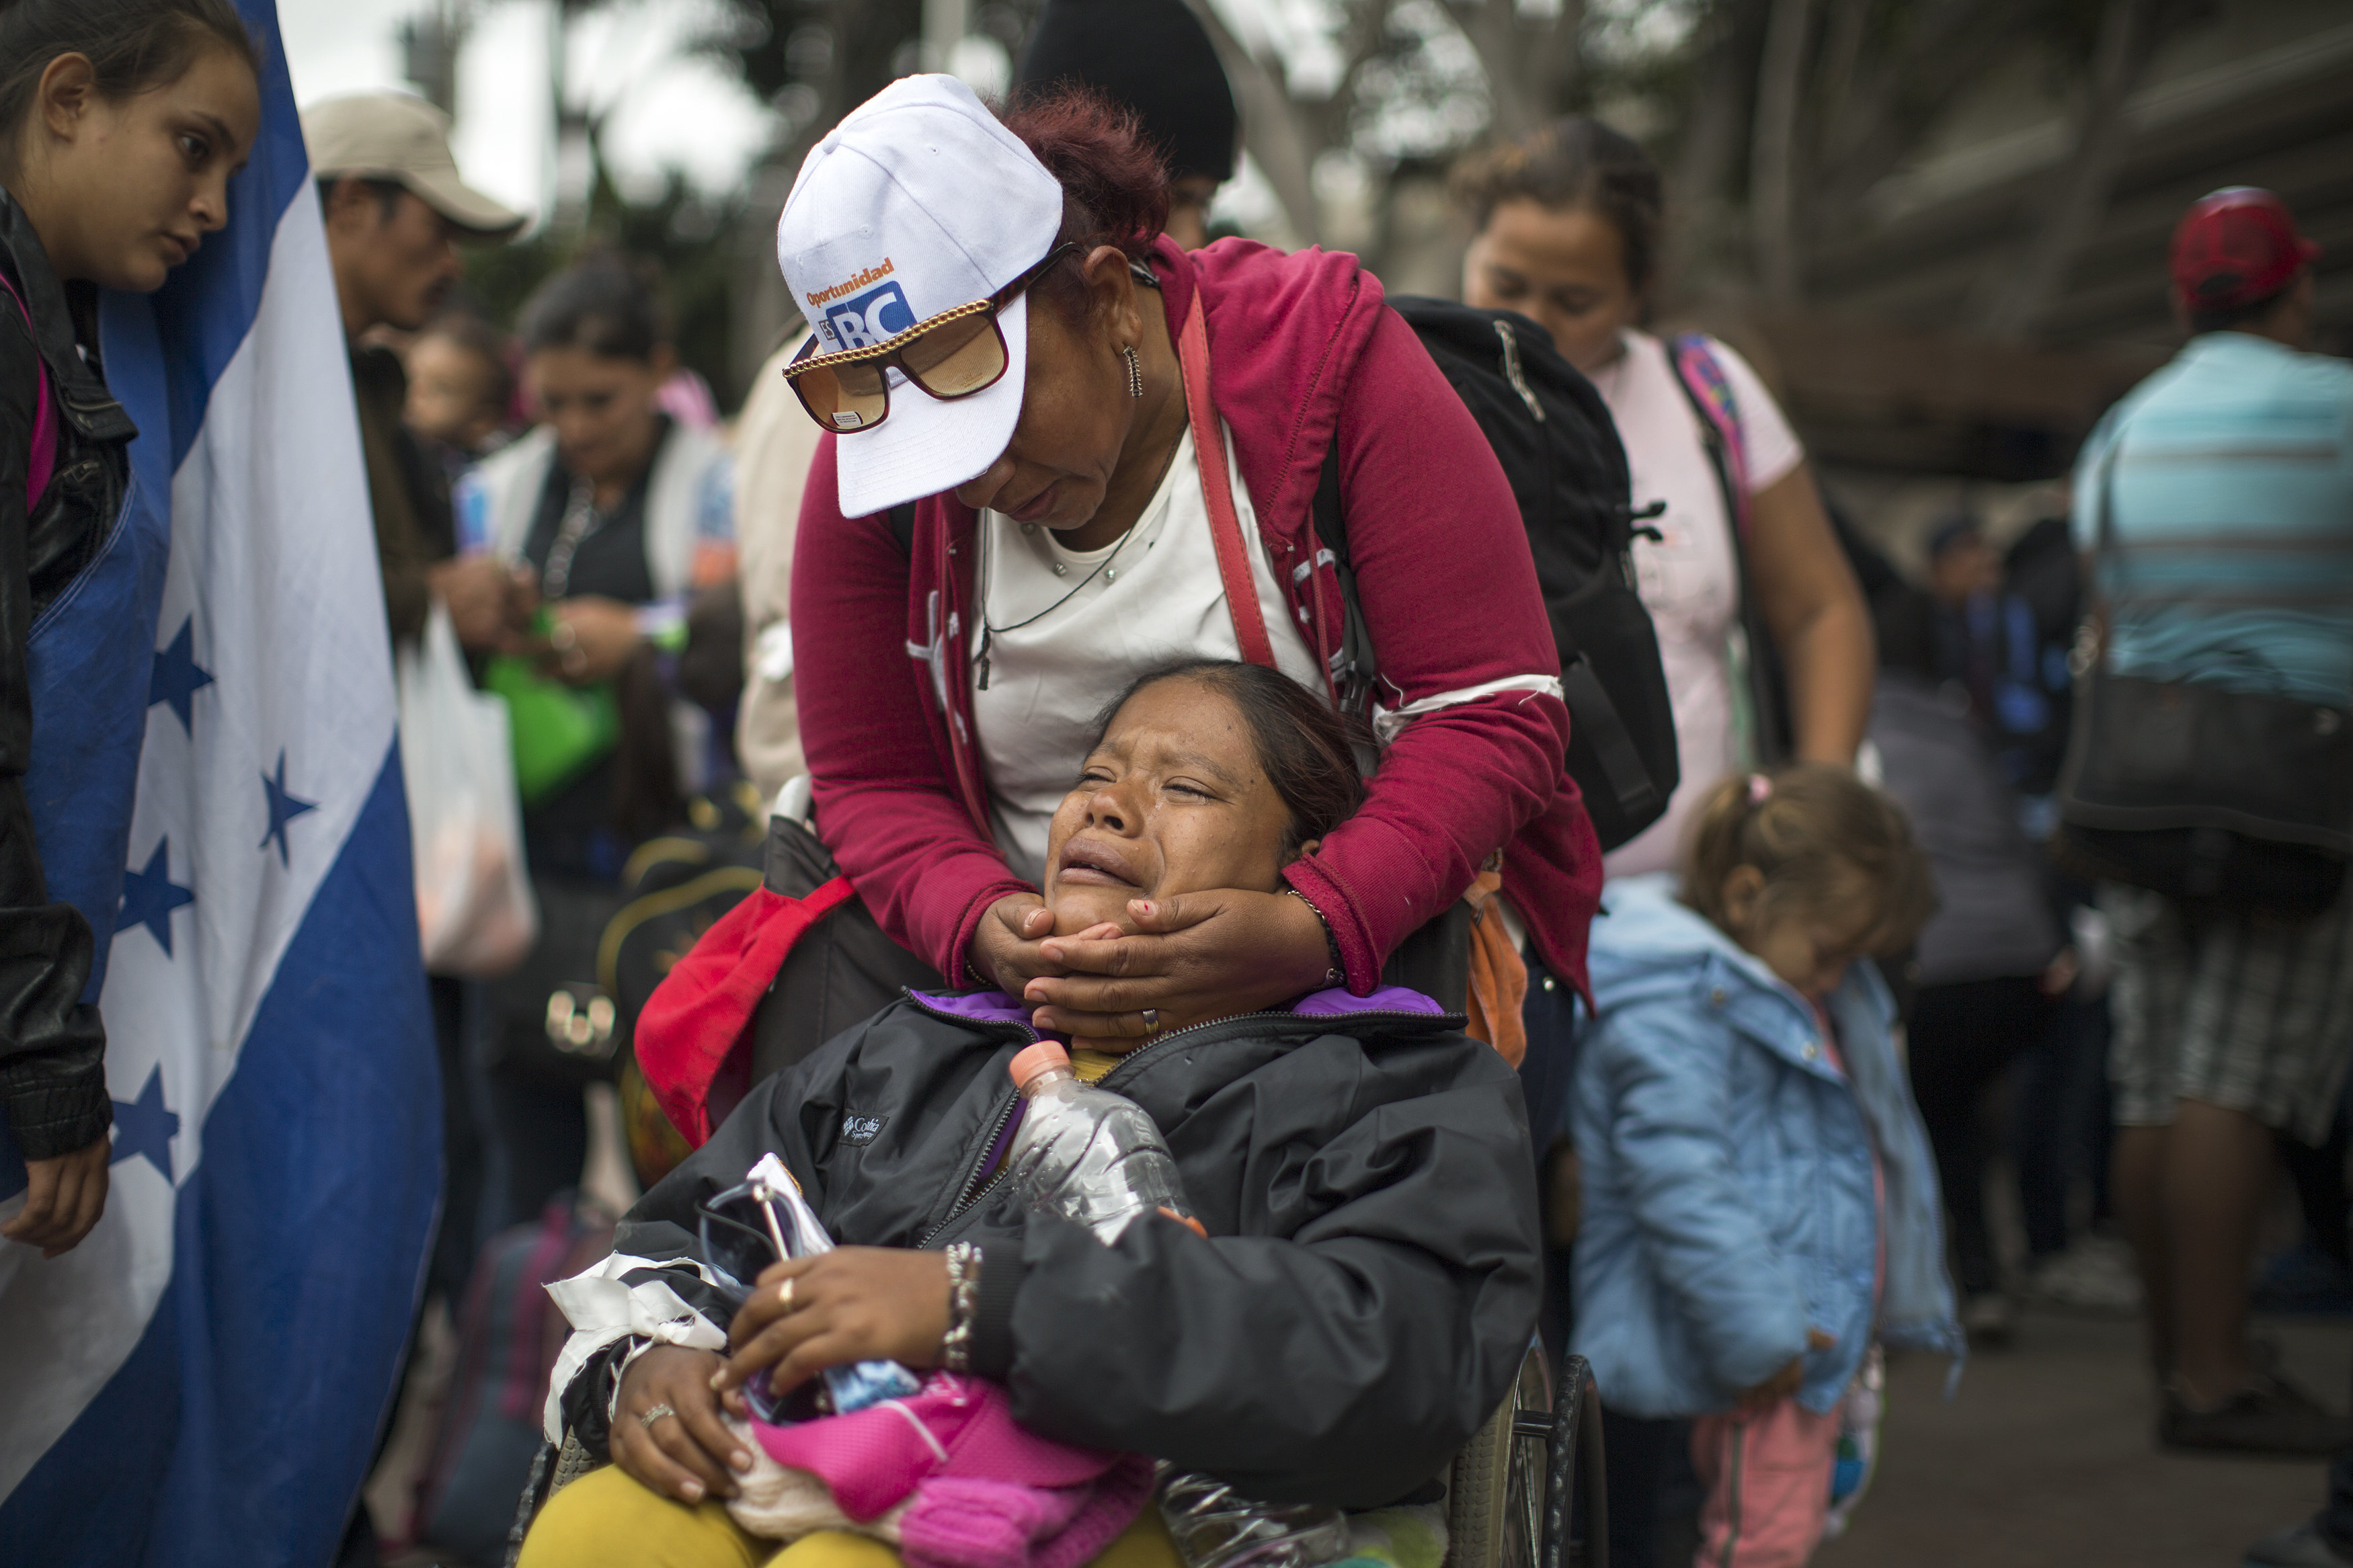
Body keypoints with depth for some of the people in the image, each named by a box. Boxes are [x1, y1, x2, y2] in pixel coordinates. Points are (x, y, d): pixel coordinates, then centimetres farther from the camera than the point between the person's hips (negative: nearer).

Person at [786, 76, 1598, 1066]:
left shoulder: (1321, 357, -13)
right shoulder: (870, 464, -5)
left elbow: (1496, 713, -15)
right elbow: (872, 785, 1)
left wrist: (1314, 930, -31)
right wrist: (981, 928, -22)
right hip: (1052, 981, 4)